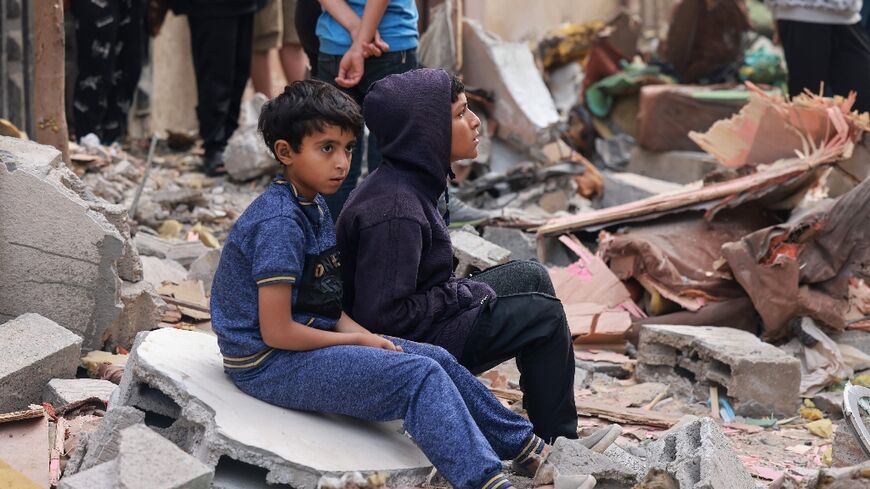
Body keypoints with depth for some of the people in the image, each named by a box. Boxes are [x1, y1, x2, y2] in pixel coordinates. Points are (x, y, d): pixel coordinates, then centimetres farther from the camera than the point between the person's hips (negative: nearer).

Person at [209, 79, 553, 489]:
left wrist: (354, 330, -4)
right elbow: (276, 332, -24)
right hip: (268, 363, -10)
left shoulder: (314, 205, 8)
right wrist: (356, 340, -12)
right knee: (419, 377, -21)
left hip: (313, 338, 10)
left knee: (438, 360, 9)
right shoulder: (279, 223, -22)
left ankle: (521, 445, 23)